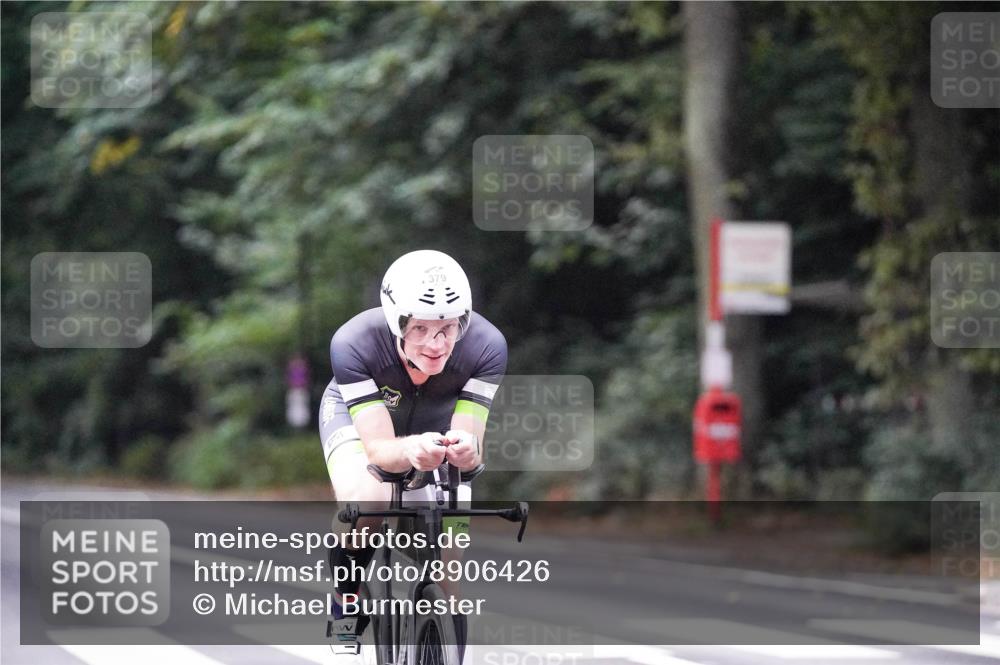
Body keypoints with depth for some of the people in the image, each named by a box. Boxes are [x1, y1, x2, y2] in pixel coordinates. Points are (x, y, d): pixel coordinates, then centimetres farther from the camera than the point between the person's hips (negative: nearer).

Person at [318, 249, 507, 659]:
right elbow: (378, 448, -42)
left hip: (438, 414, 2)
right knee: (364, 504, -31)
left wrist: (466, 450, -61)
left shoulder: (485, 346, -35)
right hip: (359, 408, -2)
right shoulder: (354, 344, -40)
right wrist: (411, 451, -65)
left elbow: (470, 441, -36)